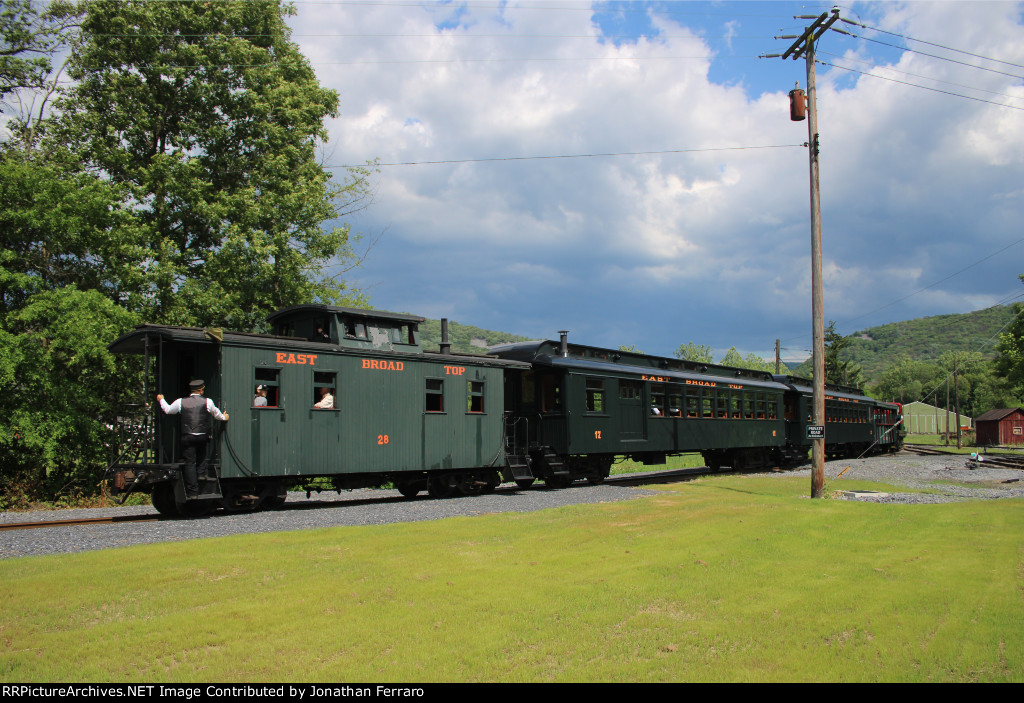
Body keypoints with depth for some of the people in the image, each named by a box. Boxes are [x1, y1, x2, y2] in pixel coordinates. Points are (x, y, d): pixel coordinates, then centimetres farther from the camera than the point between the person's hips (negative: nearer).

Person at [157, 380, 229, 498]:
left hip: (187, 437, 0)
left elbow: (168, 410, 19)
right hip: (202, 437, 0)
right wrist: (224, 417, 41)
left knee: (189, 463, 1)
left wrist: (161, 400, 38)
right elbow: (216, 413, 18)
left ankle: (192, 492, 0)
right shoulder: (207, 402, 1)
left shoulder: (181, 402, 2)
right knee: (201, 459, 23)